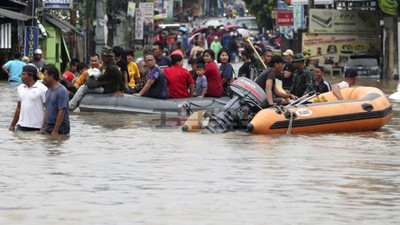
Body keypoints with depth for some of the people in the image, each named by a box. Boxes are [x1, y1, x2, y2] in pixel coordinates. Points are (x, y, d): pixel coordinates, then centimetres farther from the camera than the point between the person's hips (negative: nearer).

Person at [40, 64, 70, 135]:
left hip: (60, 129, -8)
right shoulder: (49, 91, 14)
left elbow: (61, 112, -18)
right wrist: (42, 128, 13)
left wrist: (55, 131, -21)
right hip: (48, 128, 8)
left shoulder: (62, 91, -14)